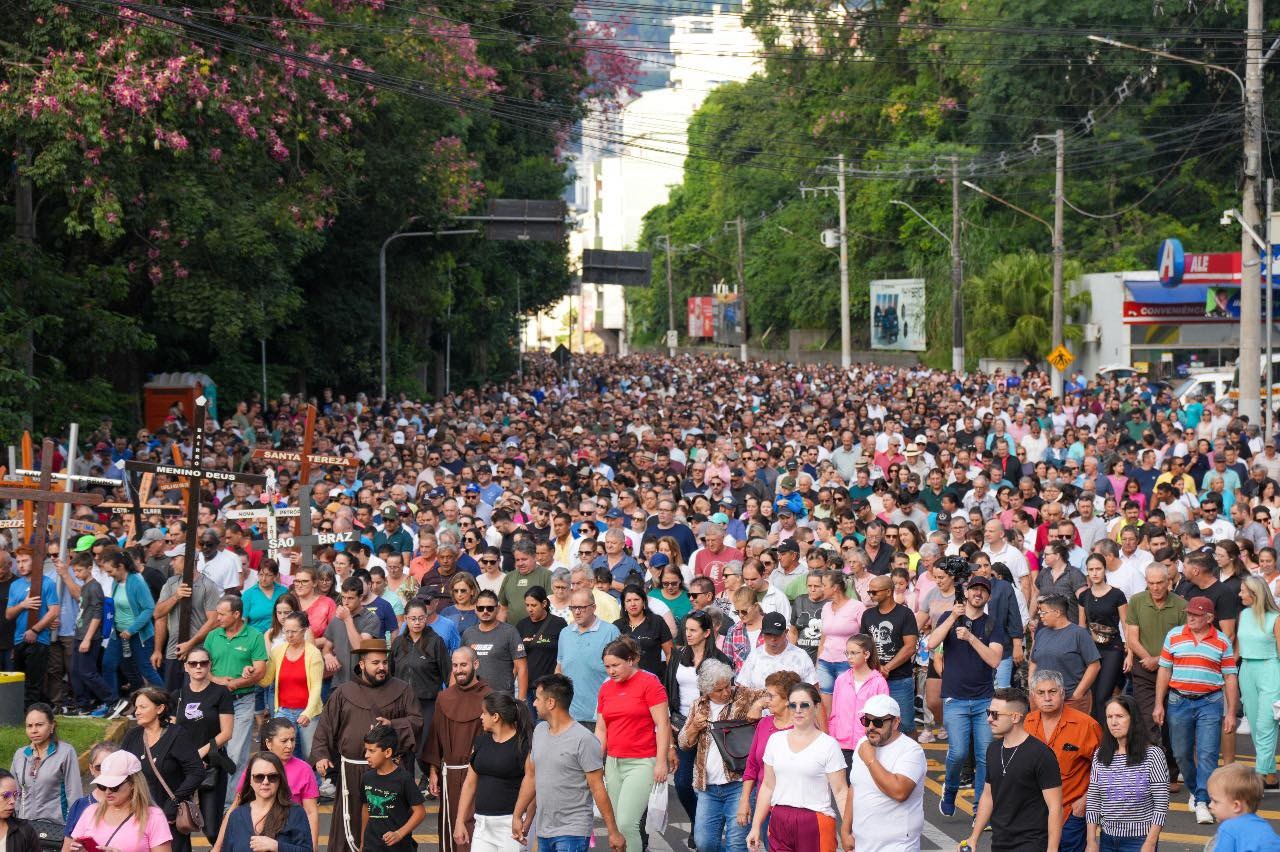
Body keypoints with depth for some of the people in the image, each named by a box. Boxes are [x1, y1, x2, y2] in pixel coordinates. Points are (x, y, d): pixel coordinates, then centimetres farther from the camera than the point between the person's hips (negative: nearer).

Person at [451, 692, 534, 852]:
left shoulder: (523, 744, -9)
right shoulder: (481, 741, 11)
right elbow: (470, 783, 14)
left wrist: (526, 823, -19)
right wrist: (460, 822, 10)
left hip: (510, 823, -6)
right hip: (483, 825, 6)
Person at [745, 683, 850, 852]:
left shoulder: (829, 745, -3)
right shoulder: (776, 740, 11)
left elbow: (840, 792, -6)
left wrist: (847, 832, -14)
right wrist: (755, 827, 12)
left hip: (815, 824, -4)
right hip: (779, 823, 4)